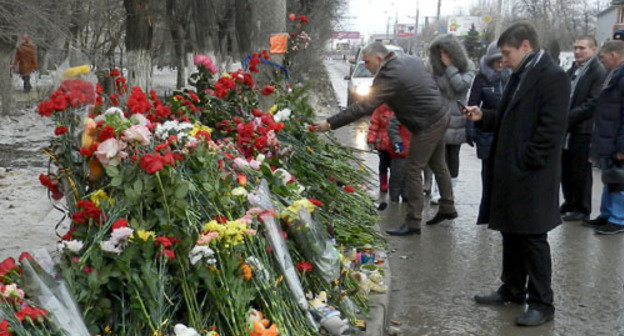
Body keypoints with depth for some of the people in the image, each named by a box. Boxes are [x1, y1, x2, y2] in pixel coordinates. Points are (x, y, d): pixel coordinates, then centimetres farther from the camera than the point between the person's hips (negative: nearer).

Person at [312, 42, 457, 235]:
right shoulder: (411, 61, 5)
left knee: (412, 170, -2)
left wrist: (330, 124, -23)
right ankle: (448, 208, 36)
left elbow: (364, 108, -25)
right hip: (441, 116, 10)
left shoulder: (389, 77, -22)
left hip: (428, 126, -10)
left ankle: (413, 223, 3)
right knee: (438, 164, 22)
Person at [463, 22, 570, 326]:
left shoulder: (552, 77, -14)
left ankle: (542, 304, 11)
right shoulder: (519, 76, 15)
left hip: (532, 176, -9)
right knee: (511, 234, 17)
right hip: (509, 173, 9)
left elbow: (552, 128, -19)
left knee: (532, 238, -1)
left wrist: (526, 162, -19)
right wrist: (483, 118, 7)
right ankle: (512, 290, 31)